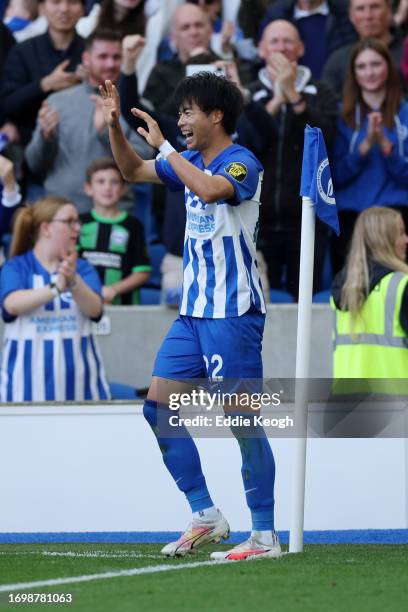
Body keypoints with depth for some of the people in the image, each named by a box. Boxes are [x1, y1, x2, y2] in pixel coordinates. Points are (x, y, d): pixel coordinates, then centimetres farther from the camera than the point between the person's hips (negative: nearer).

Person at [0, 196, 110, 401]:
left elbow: (95, 309, -10)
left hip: (77, 375, 3)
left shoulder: (82, 268, 7)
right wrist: (56, 288, -35)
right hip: (29, 377, -3)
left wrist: (73, 282, -30)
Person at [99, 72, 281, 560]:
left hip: (233, 314, -9)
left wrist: (163, 144, -25)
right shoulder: (190, 162, 12)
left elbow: (210, 189, -34)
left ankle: (265, 536, -5)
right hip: (193, 311, 9)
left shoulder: (243, 163, -13)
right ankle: (205, 515, 12)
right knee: (158, 405, 5)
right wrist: (114, 124, 9)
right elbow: (133, 171, 24)